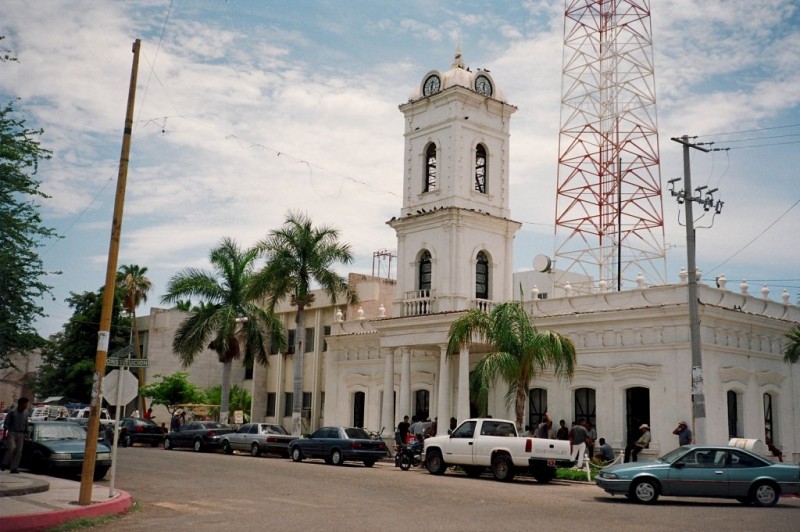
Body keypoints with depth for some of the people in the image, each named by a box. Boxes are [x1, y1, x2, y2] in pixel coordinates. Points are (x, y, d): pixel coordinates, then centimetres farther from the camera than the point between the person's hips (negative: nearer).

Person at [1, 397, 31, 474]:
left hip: (21, 434, 4)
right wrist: (4, 433, -9)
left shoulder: (26, 413, 7)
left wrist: (25, 435, 15)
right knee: (12, 448, -20)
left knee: (18, 451, -4)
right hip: (11, 433, -4)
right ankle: (4, 464, -2)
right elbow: (6, 423, -3)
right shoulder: (12, 412, -5)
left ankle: (13, 468, 0)